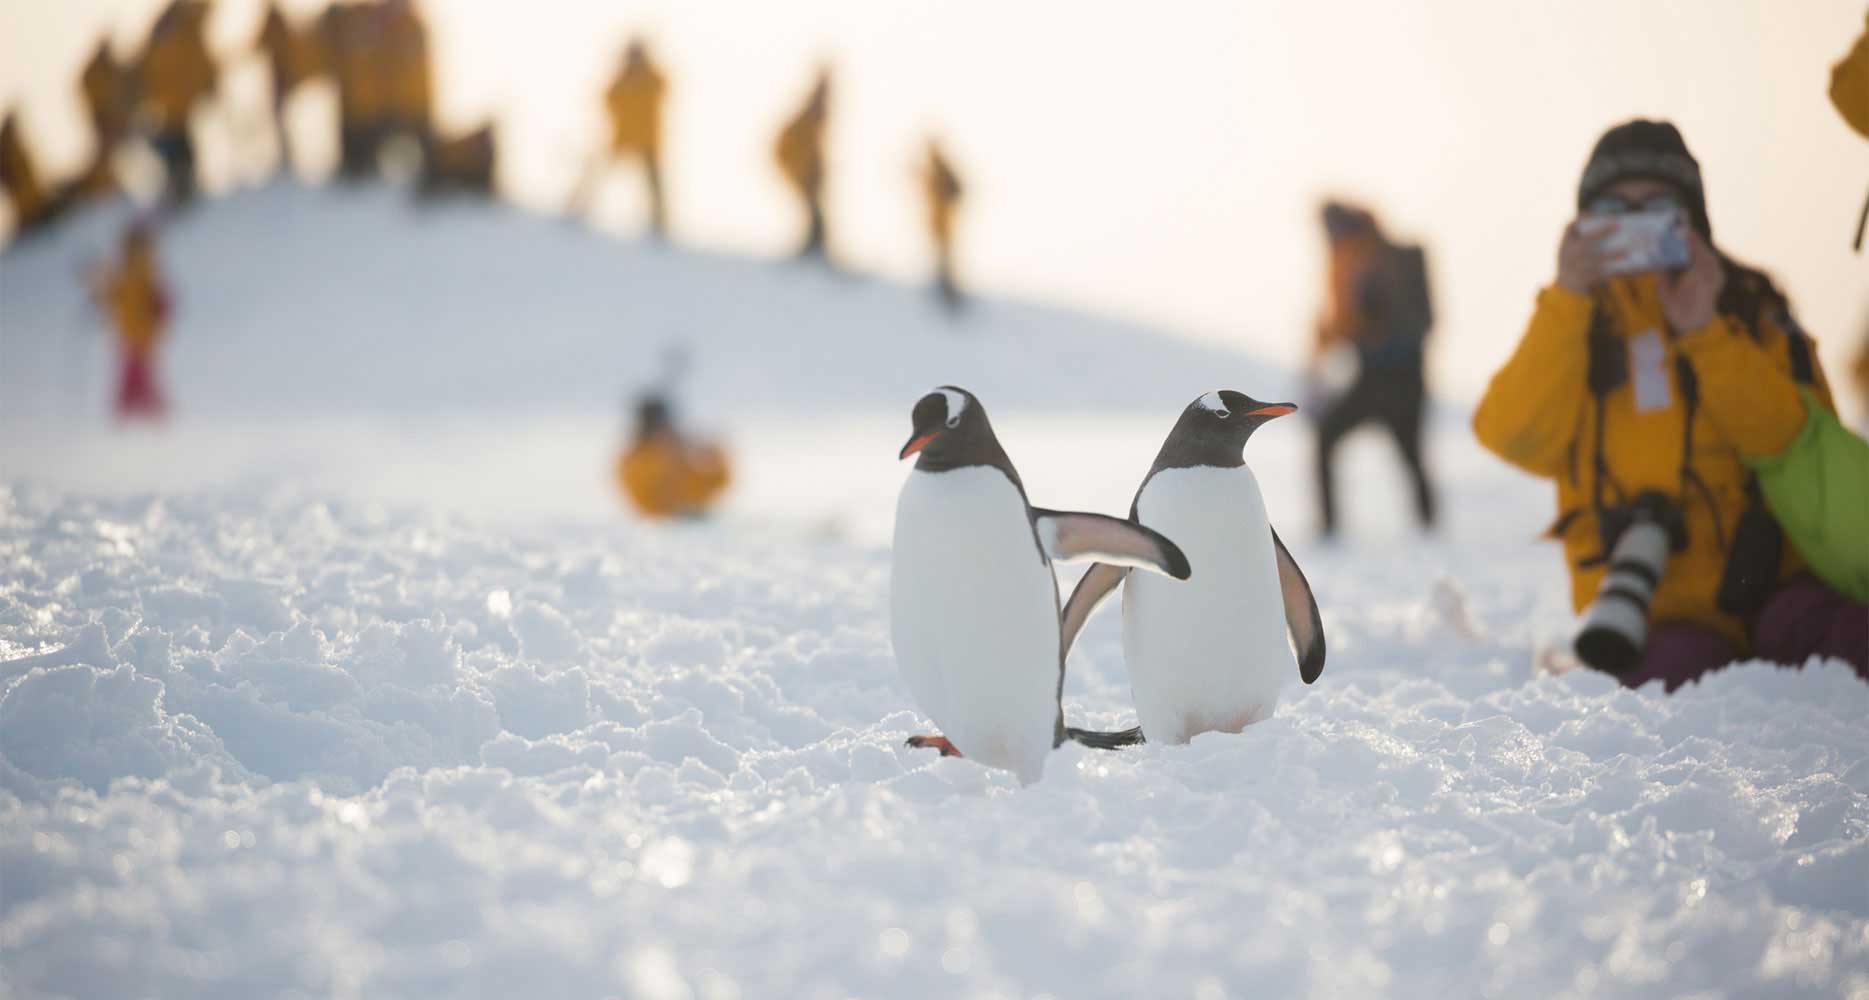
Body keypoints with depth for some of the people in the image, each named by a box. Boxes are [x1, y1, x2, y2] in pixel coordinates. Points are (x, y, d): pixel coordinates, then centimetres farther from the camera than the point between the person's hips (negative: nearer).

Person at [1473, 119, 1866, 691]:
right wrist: (1567, 299, -11)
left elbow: (1810, 445, -2)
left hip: (1768, 579, 1)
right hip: (1653, 613, -1)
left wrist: (1706, 335, -11)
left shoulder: (1749, 308, 14)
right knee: (1677, 669, -34)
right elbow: (1513, 437, -6)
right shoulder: (1570, 323, 14)